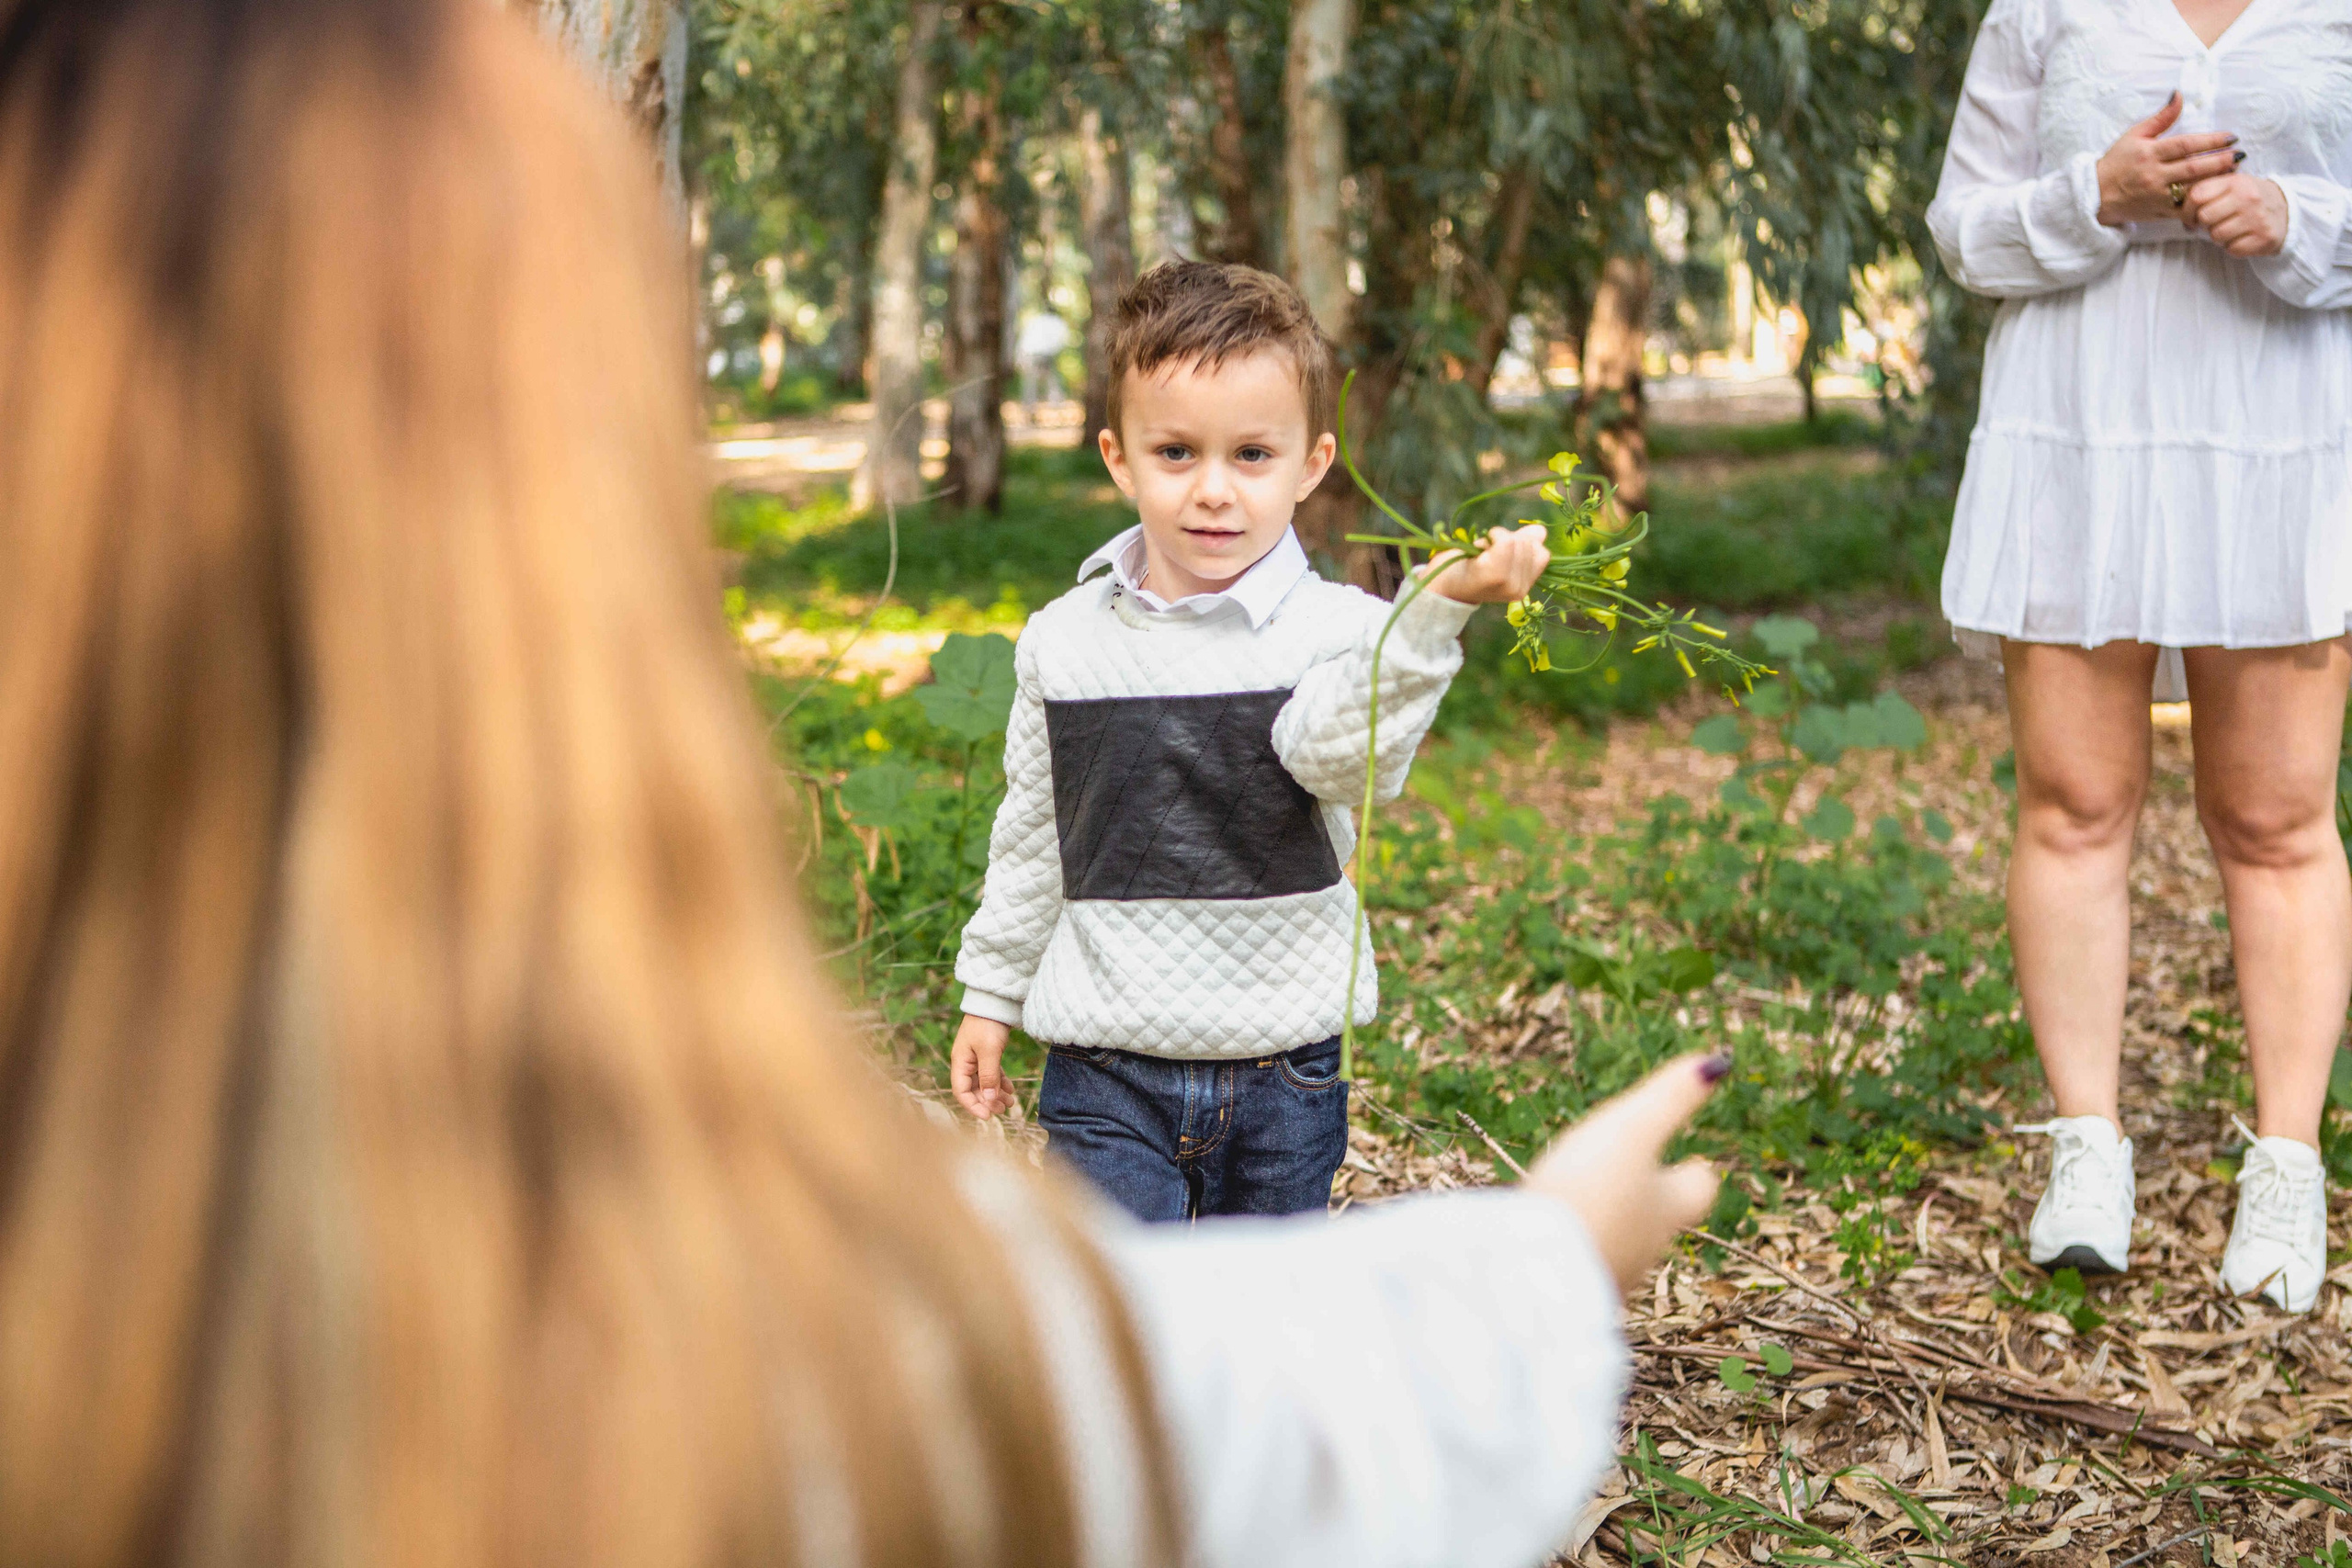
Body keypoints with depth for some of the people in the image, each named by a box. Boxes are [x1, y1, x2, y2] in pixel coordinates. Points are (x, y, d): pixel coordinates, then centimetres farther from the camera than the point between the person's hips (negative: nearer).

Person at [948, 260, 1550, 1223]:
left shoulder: (1334, 630, -8)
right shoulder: (1065, 641, 0)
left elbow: (1342, 753, -30)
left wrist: (1434, 612, -45)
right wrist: (992, 995, 17)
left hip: (1283, 1076, 0)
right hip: (1107, 1076, 1)